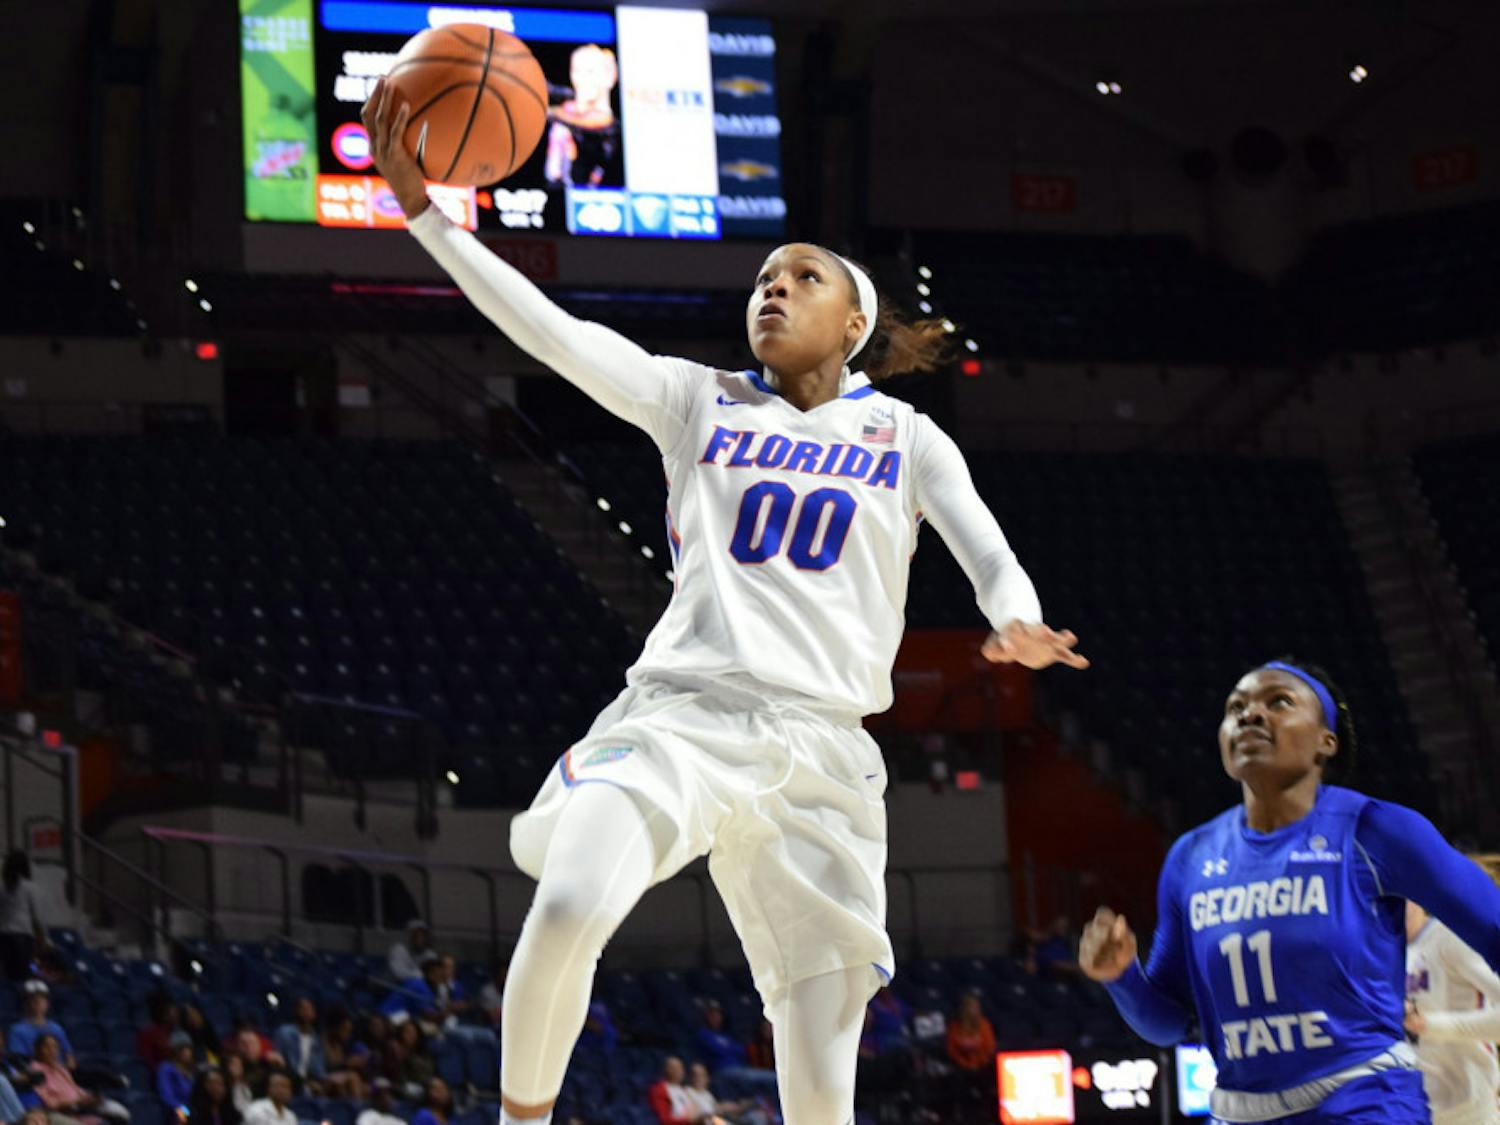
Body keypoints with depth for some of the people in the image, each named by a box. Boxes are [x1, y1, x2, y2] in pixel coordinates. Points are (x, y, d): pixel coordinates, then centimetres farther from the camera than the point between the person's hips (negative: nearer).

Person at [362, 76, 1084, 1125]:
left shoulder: (906, 438, 16)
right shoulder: (699, 400, 16)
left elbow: (989, 553, 3)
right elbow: (553, 332, 6)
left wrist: (1020, 623, -21)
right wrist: (424, 209, -3)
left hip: (823, 748, 1)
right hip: (679, 713, 0)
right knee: (568, 910, -31)